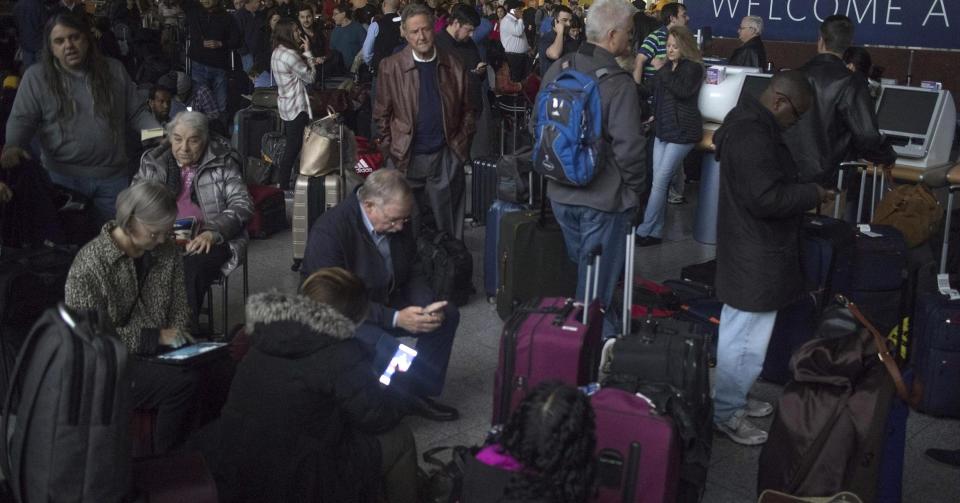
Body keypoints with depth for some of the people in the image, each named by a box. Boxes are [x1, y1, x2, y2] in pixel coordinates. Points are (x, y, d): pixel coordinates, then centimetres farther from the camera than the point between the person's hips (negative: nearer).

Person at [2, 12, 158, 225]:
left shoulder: (114, 70, 5)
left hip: (113, 176, 2)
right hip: (62, 177, -2)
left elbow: (136, 112, 9)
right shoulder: (37, 77, -2)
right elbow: (21, 120, -4)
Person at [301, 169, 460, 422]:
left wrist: (428, 307, -16)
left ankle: (419, 394, 1)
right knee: (386, 349, -35)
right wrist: (395, 318, -33)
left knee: (447, 315, -5)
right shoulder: (328, 231, -27)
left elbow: (413, 273, 6)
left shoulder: (398, 223, -5)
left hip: (386, 302, 8)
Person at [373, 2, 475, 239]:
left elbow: (466, 109, 10)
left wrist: (460, 143, 3)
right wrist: (391, 150, -3)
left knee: (449, 223, 9)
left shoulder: (453, 65, 2)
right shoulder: (390, 67, -4)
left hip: (447, 156, 1)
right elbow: (381, 114, 1)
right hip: (407, 158, -1)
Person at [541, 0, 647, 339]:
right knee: (597, 277, 7)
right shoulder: (619, 84, -21)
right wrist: (636, 191, -5)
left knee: (574, 267, 24)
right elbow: (629, 147, -22)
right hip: (603, 198, -7)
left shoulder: (558, 69, 0)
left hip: (560, 192, 7)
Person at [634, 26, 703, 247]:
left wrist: (662, 71, -18)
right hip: (663, 128, 7)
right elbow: (652, 90, 20)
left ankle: (644, 231, -5)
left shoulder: (693, 67, -7)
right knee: (659, 182, 6)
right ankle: (655, 232, 11)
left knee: (660, 182, -9)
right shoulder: (668, 65, 13)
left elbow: (683, 91, -23)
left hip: (682, 130, -7)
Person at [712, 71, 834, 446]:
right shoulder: (753, 137, -25)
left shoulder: (749, 123, 11)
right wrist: (813, 194, -15)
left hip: (750, 252, 12)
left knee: (738, 333, 22)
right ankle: (726, 413, 12)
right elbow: (767, 199, -29)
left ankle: (732, 397, 35)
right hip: (756, 259, -12)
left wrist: (801, 193, 11)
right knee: (746, 341, 0)